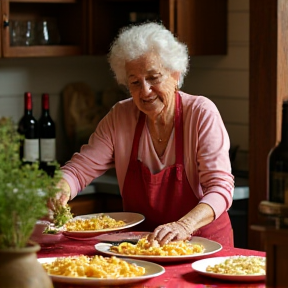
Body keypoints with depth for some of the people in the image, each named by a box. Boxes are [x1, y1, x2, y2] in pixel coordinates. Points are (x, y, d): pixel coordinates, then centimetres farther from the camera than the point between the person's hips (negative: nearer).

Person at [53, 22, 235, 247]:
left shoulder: (201, 113, -10)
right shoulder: (120, 116, 1)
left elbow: (220, 188, -17)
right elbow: (79, 169, -1)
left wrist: (185, 225, -36)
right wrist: (59, 190, -25)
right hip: (141, 243, 4)